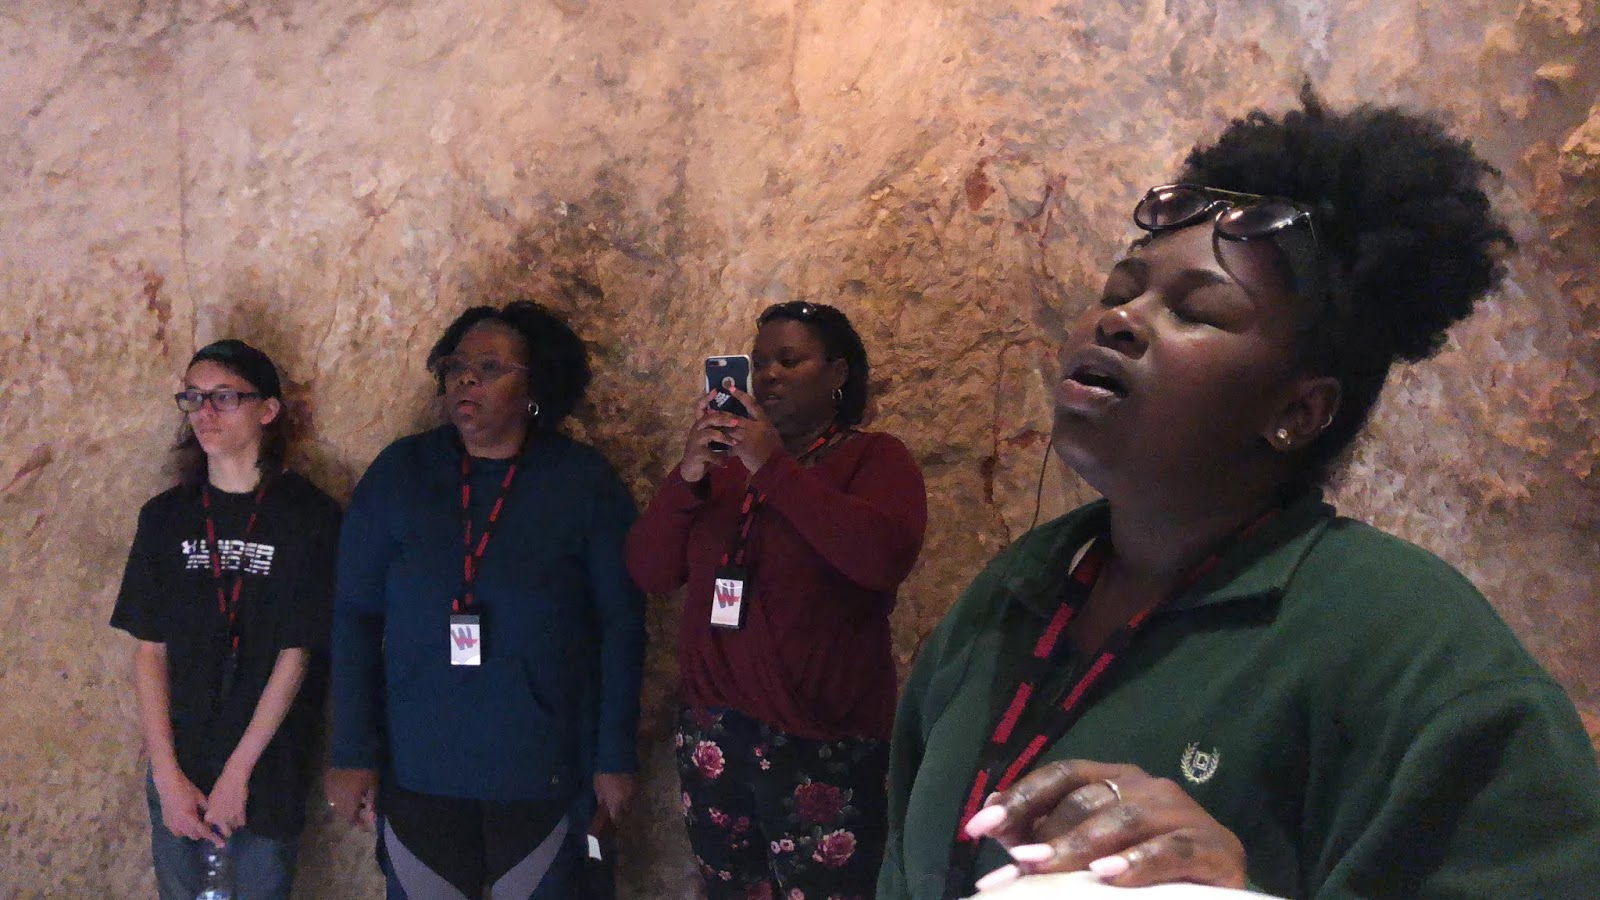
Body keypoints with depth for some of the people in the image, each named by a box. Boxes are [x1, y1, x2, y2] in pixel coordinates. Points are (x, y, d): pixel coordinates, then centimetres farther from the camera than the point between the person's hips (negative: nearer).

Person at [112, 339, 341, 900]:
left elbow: (296, 653, -10)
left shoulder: (309, 516, -8)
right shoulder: (165, 517, 2)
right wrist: (167, 774, -7)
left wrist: (238, 772, -12)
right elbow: (149, 649, 0)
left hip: (269, 769, -3)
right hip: (178, 768, 3)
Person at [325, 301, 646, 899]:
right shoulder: (400, 472, 1)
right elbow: (355, 617, 1)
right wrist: (352, 755, -3)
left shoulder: (584, 481, -3)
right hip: (417, 774, 1)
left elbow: (621, 625, -2)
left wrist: (616, 759, -4)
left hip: (544, 775, -1)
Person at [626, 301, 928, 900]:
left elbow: (884, 556, -22)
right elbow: (650, 573, 6)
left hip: (821, 744, -5)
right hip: (711, 732, 5)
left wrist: (775, 468, -20)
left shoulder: (876, 458, -2)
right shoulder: (725, 460, 11)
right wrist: (686, 478, -10)